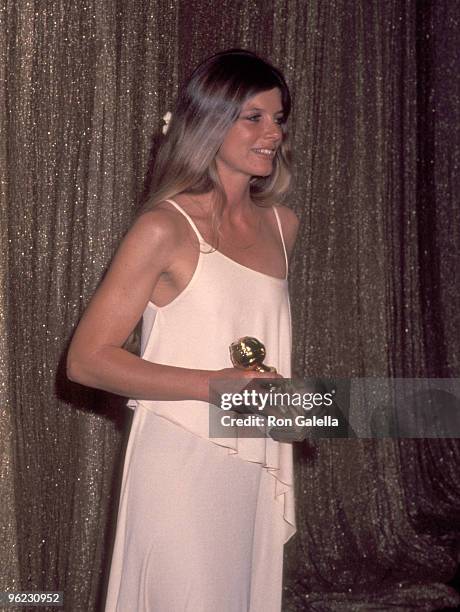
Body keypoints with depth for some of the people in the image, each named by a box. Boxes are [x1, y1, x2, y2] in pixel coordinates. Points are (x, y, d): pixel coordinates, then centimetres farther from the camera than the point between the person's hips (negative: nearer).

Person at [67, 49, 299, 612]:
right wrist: (214, 384, -20)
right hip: (181, 464, -6)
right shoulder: (165, 228, -11)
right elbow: (86, 360, -13)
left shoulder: (281, 225, 9)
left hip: (255, 467, 6)